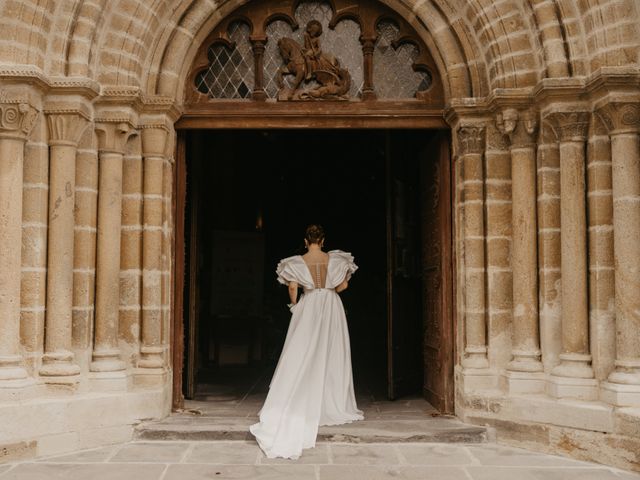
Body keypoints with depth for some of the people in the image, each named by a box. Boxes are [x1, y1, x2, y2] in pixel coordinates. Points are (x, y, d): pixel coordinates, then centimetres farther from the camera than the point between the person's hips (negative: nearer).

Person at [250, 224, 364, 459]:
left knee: (303, 357, 1)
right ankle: (332, 406, 15)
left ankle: (307, 408, -4)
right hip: (332, 308, 1)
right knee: (332, 356, 10)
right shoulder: (334, 259, -1)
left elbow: (292, 287, -12)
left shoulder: (297, 262, -4)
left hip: (308, 308, -1)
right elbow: (343, 285, 0)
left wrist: (295, 305, 5)